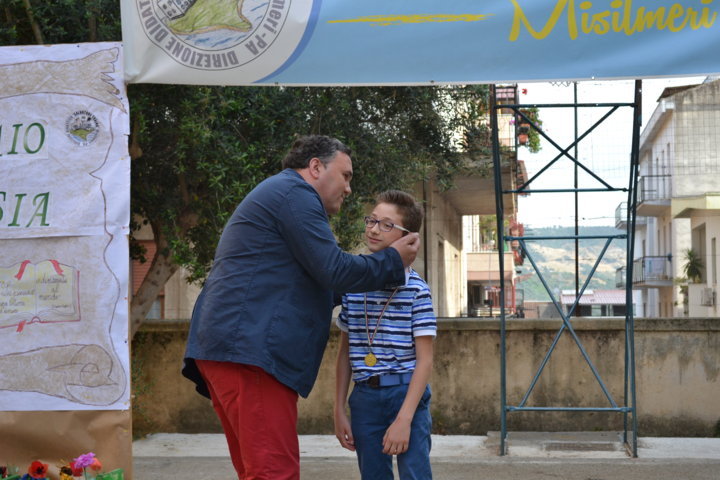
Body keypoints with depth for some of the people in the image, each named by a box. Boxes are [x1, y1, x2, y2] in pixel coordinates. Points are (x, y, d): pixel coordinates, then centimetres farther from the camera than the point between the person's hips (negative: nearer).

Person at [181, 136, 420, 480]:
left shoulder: (274, 194, 30)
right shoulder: (295, 192, -3)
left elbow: (313, 285, 33)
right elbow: (334, 270, -9)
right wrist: (394, 261, 4)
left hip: (228, 347, 11)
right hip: (250, 348, -11)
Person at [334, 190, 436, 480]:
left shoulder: (416, 289, -7)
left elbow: (424, 359, -9)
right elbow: (345, 352, 11)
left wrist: (403, 419, -16)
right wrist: (339, 410, 7)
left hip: (405, 393, -4)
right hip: (364, 397, 4)